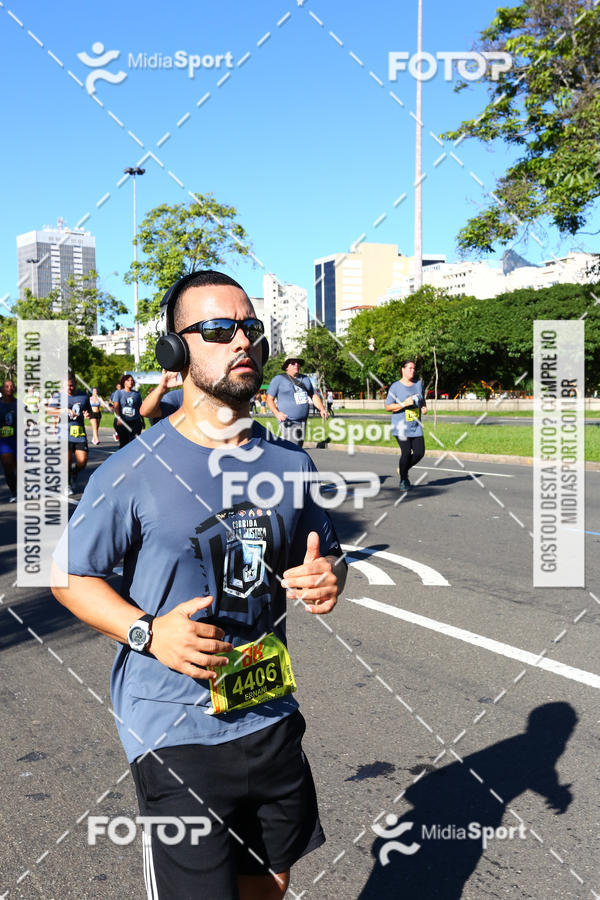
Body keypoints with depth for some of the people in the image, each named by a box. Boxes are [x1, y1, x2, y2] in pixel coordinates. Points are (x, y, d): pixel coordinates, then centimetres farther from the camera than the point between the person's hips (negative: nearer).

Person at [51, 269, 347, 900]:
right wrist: (148, 631, -20)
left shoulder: (291, 464, 2)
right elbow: (70, 575, -5)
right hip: (174, 731, -5)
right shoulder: (134, 472, -12)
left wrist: (326, 578, -10)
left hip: (271, 719, 5)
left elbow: (326, 553, 14)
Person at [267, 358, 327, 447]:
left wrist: (322, 409, 5)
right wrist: (276, 413, -20)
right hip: (287, 422, -7)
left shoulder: (305, 379, 17)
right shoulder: (279, 379, -1)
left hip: (302, 422, 7)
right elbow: (269, 399, -3)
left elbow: (314, 396, 23)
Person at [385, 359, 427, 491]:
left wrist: (424, 407, 6)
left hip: (416, 426, 5)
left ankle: (403, 470, 25)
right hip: (401, 427, -5)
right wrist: (404, 404, -19)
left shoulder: (418, 383, 9)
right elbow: (388, 407, -7)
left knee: (419, 452, -3)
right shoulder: (395, 386, -6)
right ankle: (403, 481, 8)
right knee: (406, 452, -11)